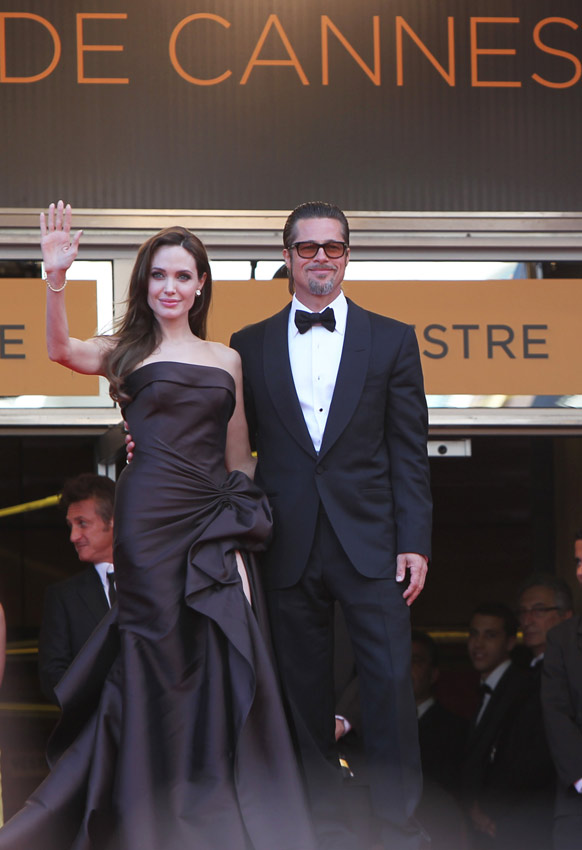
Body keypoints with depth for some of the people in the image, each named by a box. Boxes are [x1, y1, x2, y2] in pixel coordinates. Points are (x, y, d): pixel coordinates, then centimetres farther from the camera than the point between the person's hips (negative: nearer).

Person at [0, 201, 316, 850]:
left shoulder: (226, 359, 16)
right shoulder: (128, 352, 7)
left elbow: (237, 456, 17)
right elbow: (61, 350, -14)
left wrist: (243, 523, 6)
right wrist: (56, 278, -27)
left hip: (214, 521, 3)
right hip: (150, 517, -3)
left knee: (222, 655, -2)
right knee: (157, 650, 0)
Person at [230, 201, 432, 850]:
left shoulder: (392, 340, 7)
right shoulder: (249, 346, 10)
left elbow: (409, 451, 4)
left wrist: (414, 543, -4)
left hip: (369, 543, -1)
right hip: (289, 547, 1)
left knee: (390, 681, -8)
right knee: (305, 691, 5)